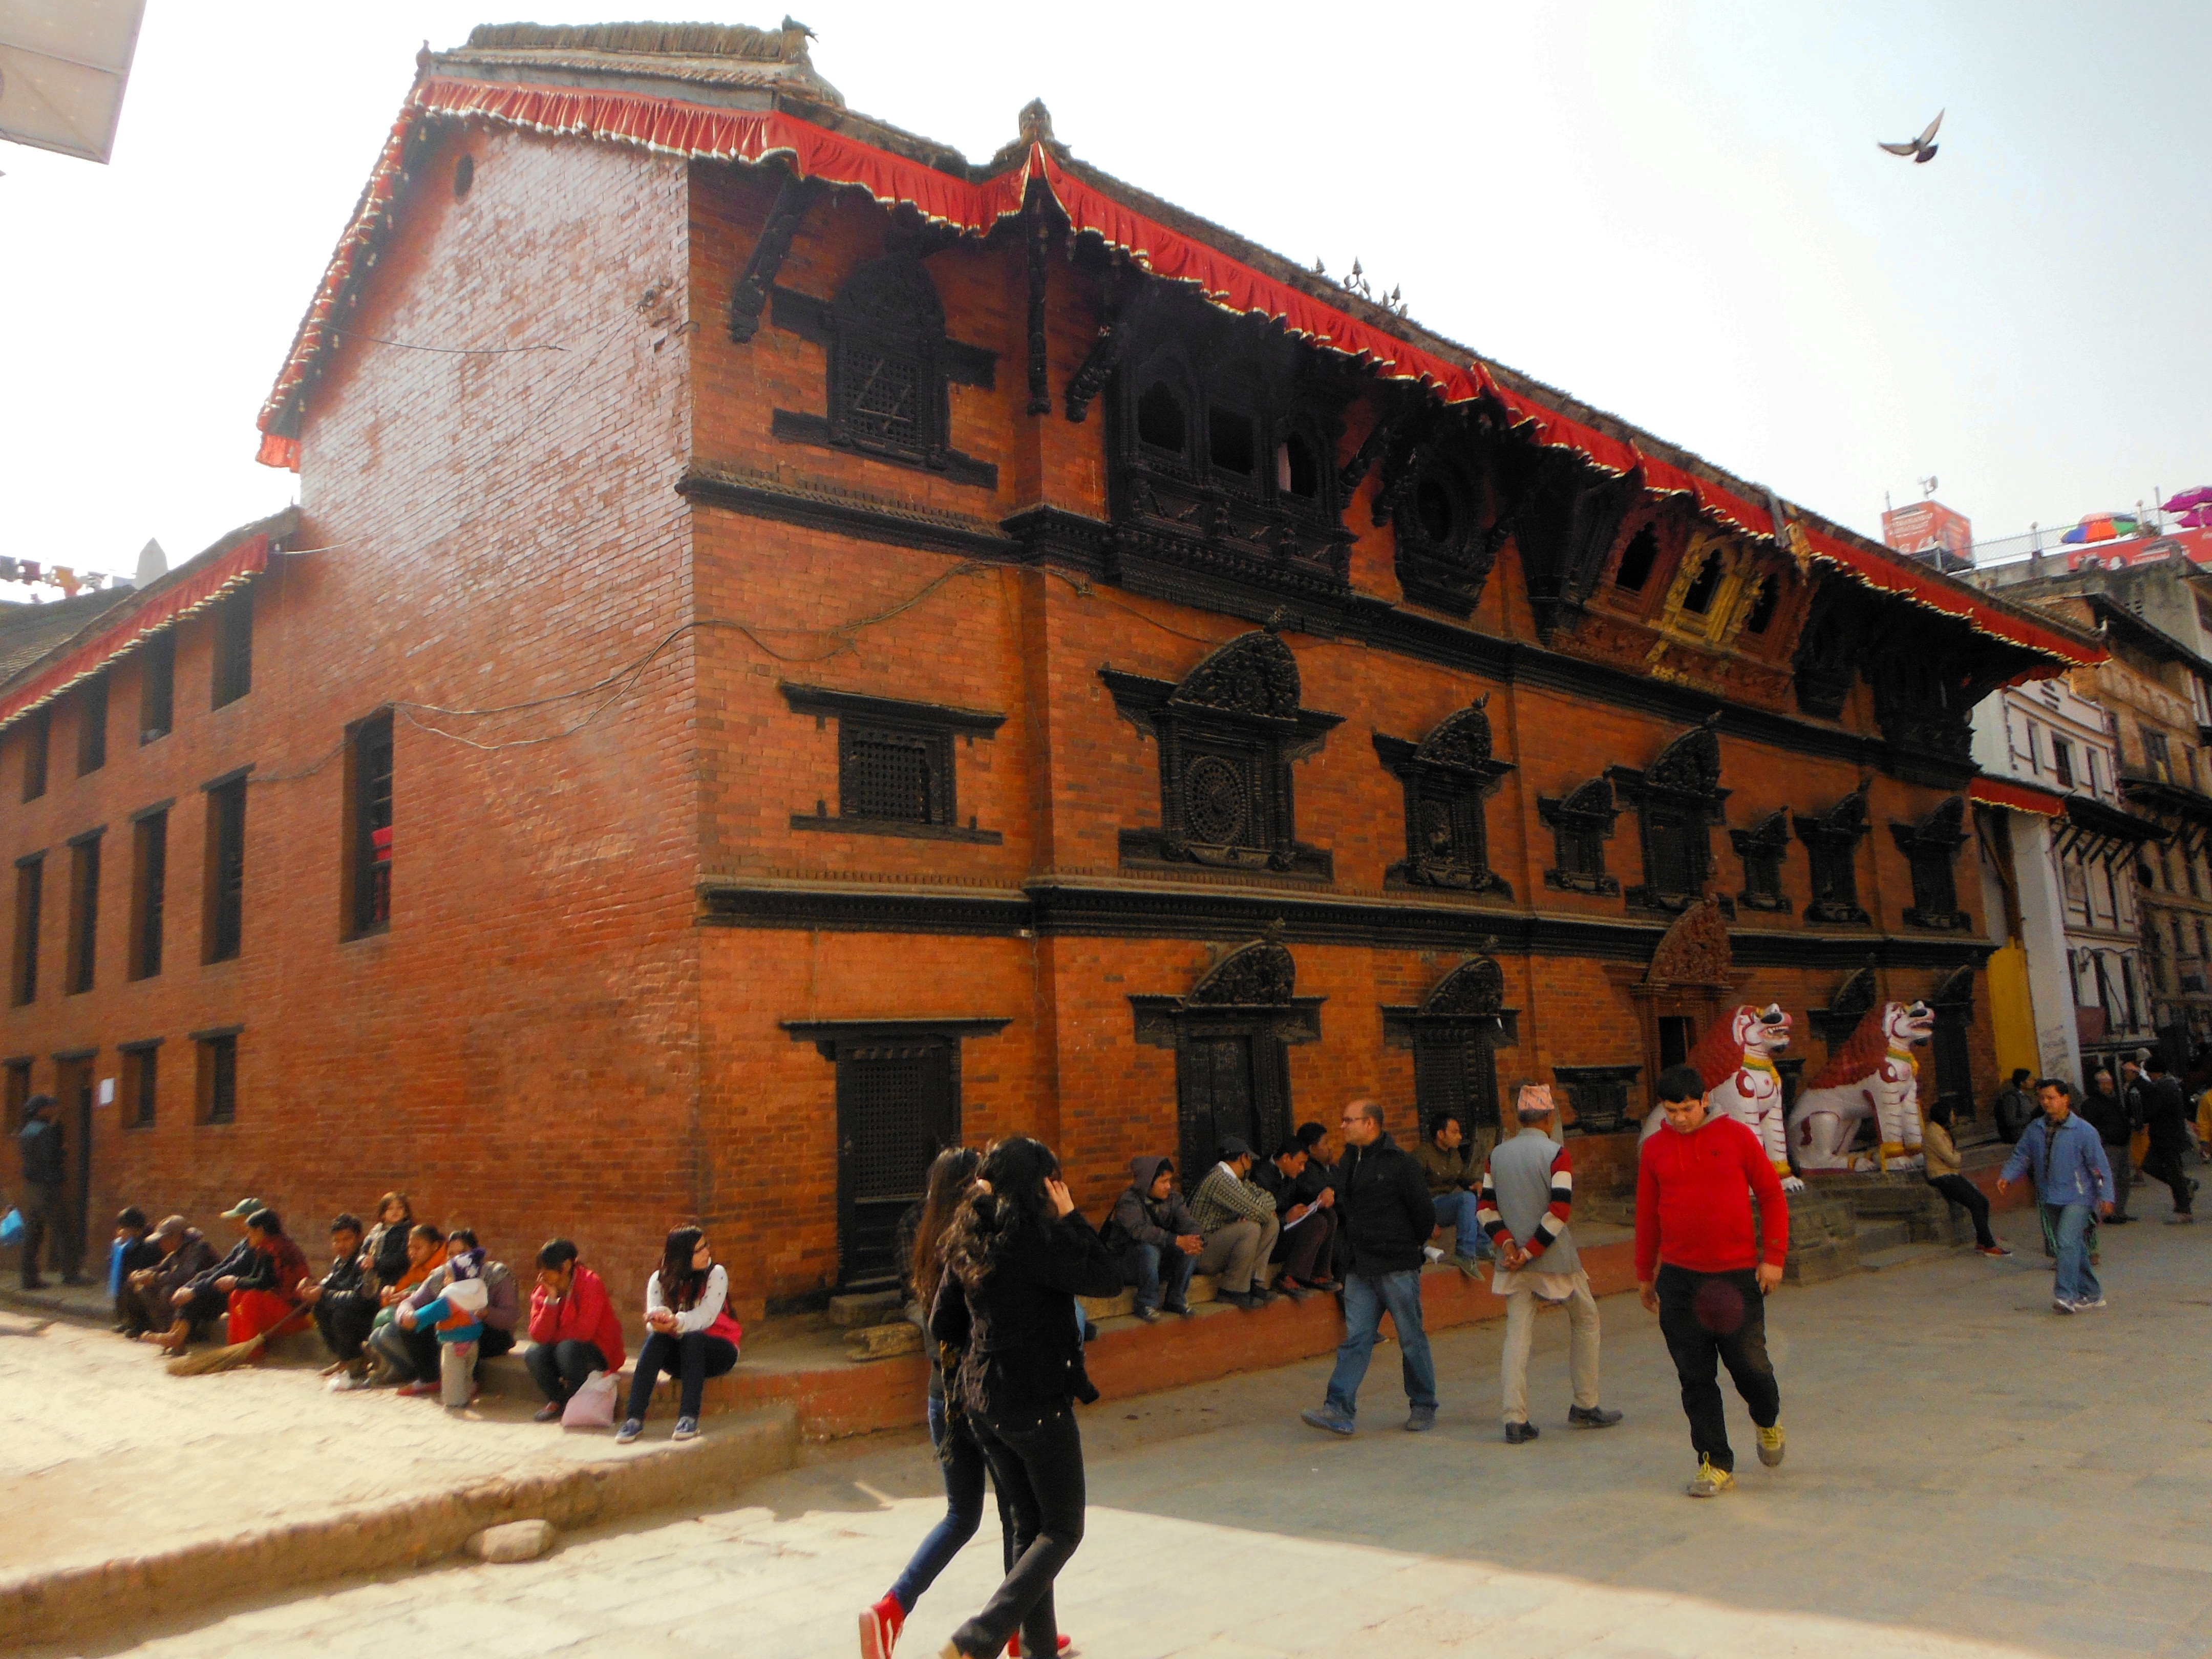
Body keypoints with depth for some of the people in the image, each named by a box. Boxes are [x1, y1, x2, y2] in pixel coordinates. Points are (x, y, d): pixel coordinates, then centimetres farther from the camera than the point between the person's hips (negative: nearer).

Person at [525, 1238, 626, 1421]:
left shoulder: (591, 1284, -19)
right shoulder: (542, 1292, -2)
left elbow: (584, 1332, -24)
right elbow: (538, 1336, -14)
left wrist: (553, 1336, -10)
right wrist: (551, 1301, -23)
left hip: (599, 1353, -5)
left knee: (568, 1349, -34)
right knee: (533, 1355, -22)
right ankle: (557, 1400, 3)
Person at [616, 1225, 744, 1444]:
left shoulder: (716, 1274, -10)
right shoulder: (660, 1280, 0)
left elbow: (706, 1316, -23)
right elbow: (654, 1313, -15)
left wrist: (677, 1323, -43)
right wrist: (659, 1319, -40)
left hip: (716, 1350, -2)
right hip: (679, 1355, 2)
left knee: (692, 1338, -33)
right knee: (656, 1339, -28)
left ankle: (689, 1417, -38)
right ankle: (634, 1419, -32)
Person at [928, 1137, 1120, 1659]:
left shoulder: (968, 1239, 4)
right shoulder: (1033, 1236, -19)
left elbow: (942, 1325, 10)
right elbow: (1109, 1278, -15)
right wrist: (1071, 1217, -10)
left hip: (981, 1403, 7)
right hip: (1037, 1404, -7)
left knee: (1029, 1526, 20)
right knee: (1062, 1530, 6)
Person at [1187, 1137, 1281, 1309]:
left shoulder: (1236, 1179, 12)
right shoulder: (1219, 1179, -21)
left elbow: (1269, 1200, 14)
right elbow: (1256, 1210, -27)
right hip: (1200, 1251, -10)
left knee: (1272, 1224, 3)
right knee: (1251, 1229, -31)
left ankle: (1253, 1281, -3)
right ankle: (1232, 1289, -16)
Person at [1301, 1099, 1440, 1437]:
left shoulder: (1399, 1162, -10)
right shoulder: (1348, 1162, 12)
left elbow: (1425, 1213, -6)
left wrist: (1409, 1245, 6)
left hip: (1397, 1267, -6)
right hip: (1360, 1269, 6)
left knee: (1412, 1339, 5)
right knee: (1356, 1339, 0)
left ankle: (1423, 1407, 19)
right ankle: (1340, 1409, -5)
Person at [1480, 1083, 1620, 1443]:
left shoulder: (1497, 1155, 6)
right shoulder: (1556, 1153, -9)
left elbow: (1486, 1209, 2)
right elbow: (1560, 1210, -17)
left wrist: (1507, 1243, -6)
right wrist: (1531, 1250, -14)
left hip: (1514, 1262, 4)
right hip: (1555, 1259, -4)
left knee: (1517, 1332, 5)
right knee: (1585, 1319, 17)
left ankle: (1516, 1421, -2)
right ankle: (1585, 1407, 24)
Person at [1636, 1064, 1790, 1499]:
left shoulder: (1736, 1136, -2)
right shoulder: (1654, 1149, 4)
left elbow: (1772, 1194, 3)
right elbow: (1647, 1215, 12)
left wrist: (1773, 1256, -4)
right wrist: (1644, 1276, 15)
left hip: (1737, 1275, -2)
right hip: (1679, 1278, 2)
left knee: (1749, 1364, 2)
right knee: (1695, 1377, 2)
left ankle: (1768, 1420, 36)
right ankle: (1716, 1465, 15)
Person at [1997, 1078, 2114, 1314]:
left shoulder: (2083, 1131, -8)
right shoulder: (2035, 1130, 6)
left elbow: (2099, 1166, -6)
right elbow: (2021, 1156, 12)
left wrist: (2105, 1196, -10)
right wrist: (2007, 1176, -3)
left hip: (2077, 1198, -6)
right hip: (2050, 1198, 6)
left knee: (2068, 1241, -18)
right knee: (2073, 1246, 13)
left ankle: (2065, 1295, -20)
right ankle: (2092, 1294, 25)